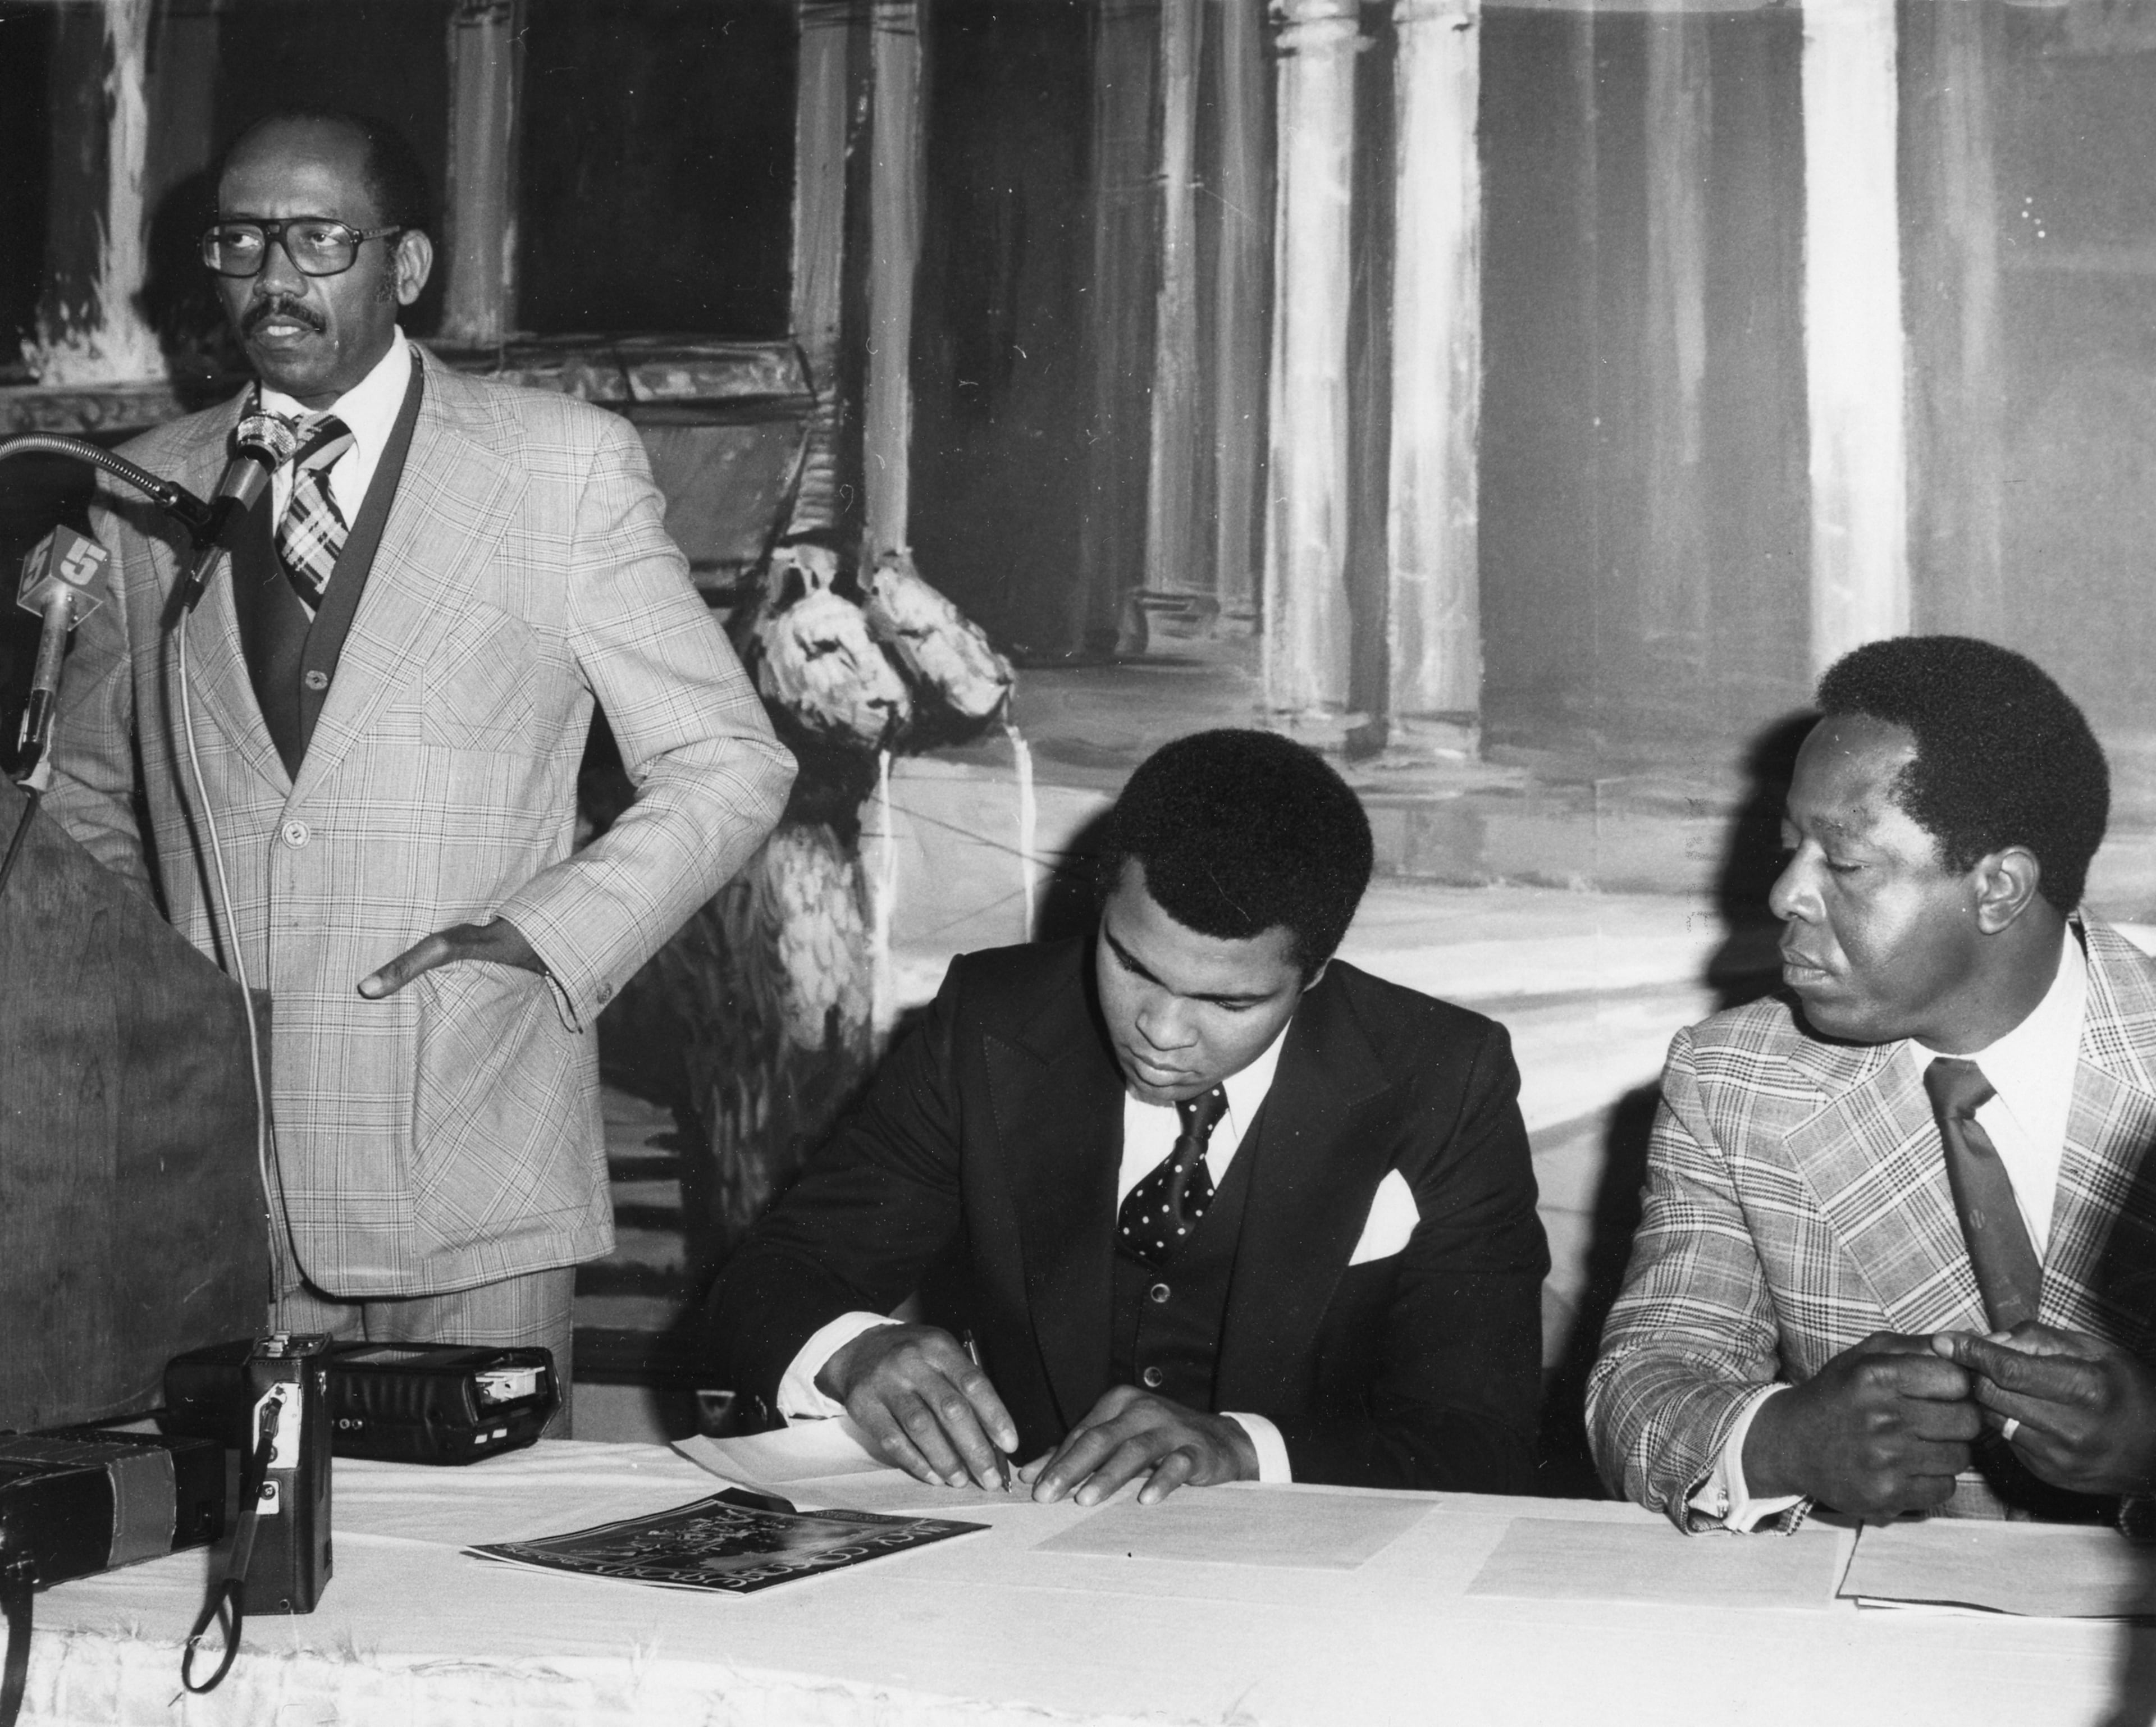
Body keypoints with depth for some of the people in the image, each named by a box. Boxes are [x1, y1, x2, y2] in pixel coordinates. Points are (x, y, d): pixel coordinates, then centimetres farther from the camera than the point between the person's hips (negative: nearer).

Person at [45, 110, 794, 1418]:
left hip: (469, 1171, -2)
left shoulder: (565, 465, 0)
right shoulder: (149, 491, 9)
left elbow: (731, 766, 1)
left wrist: (558, 931, -11)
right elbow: (90, 790, 21)